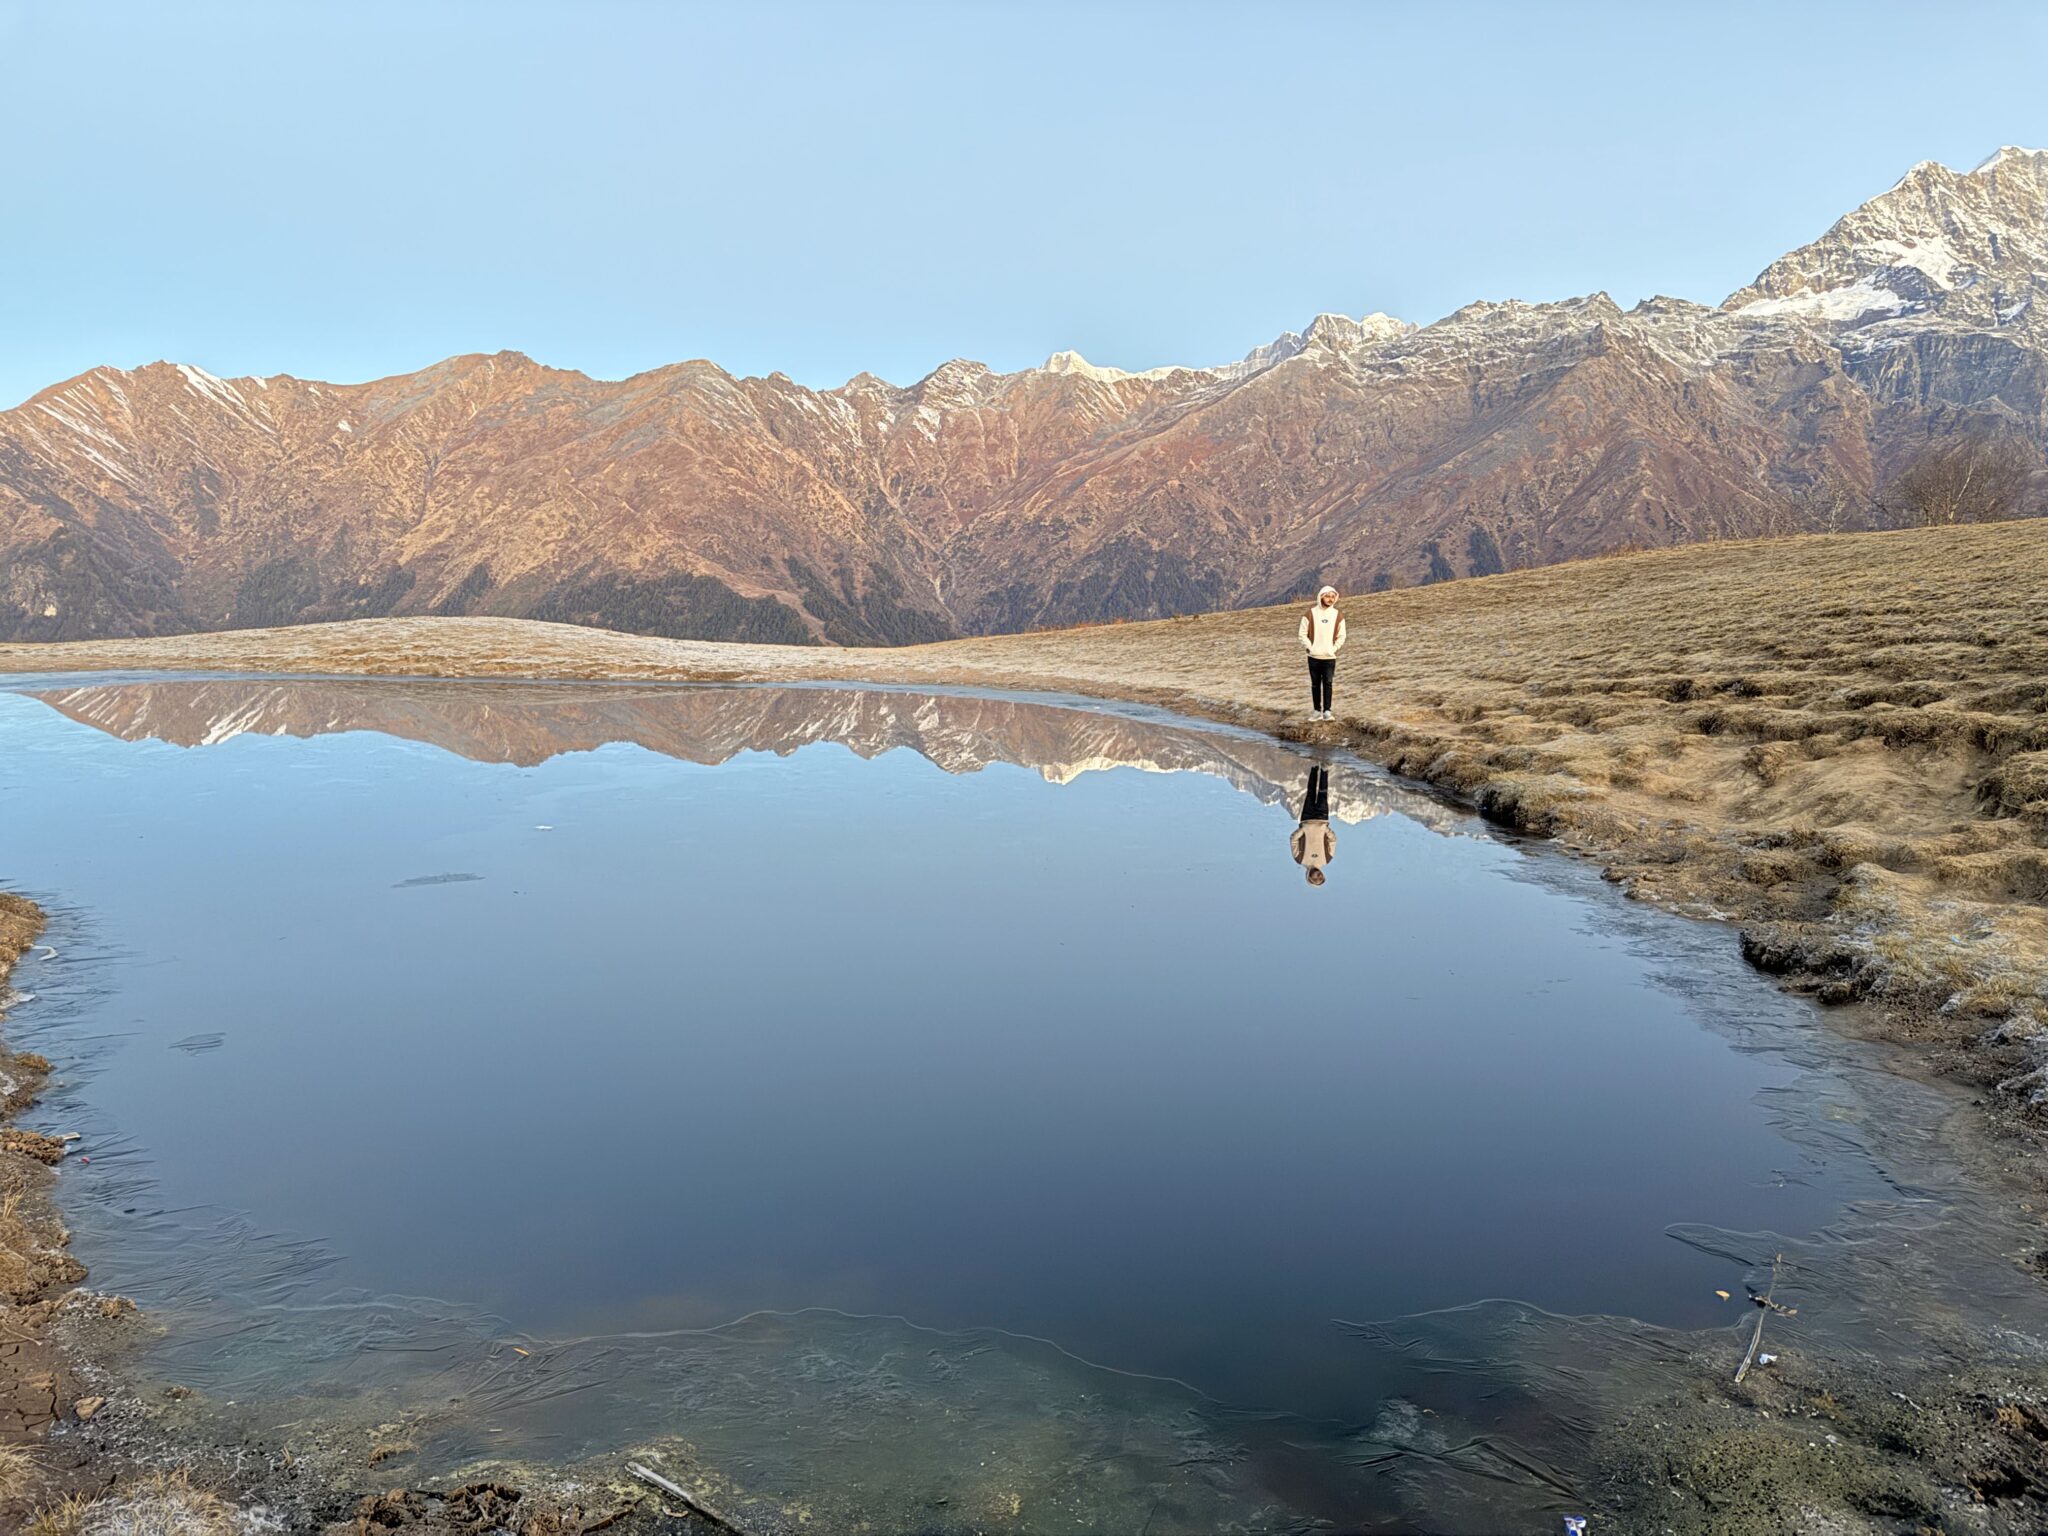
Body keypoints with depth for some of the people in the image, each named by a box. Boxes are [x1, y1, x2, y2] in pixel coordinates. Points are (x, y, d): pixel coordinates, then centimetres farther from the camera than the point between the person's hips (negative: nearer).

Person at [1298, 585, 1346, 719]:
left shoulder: (1338, 615, 3)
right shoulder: (1310, 614, -1)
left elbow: (1341, 635, 8)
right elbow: (1303, 633, 1)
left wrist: (1334, 649, -3)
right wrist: (1309, 647, -7)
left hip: (1330, 657, 0)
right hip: (1314, 657, 0)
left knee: (1328, 683, -4)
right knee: (1315, 684, 5)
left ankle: (1327, 711, -1)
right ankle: (1317, 711, 12)